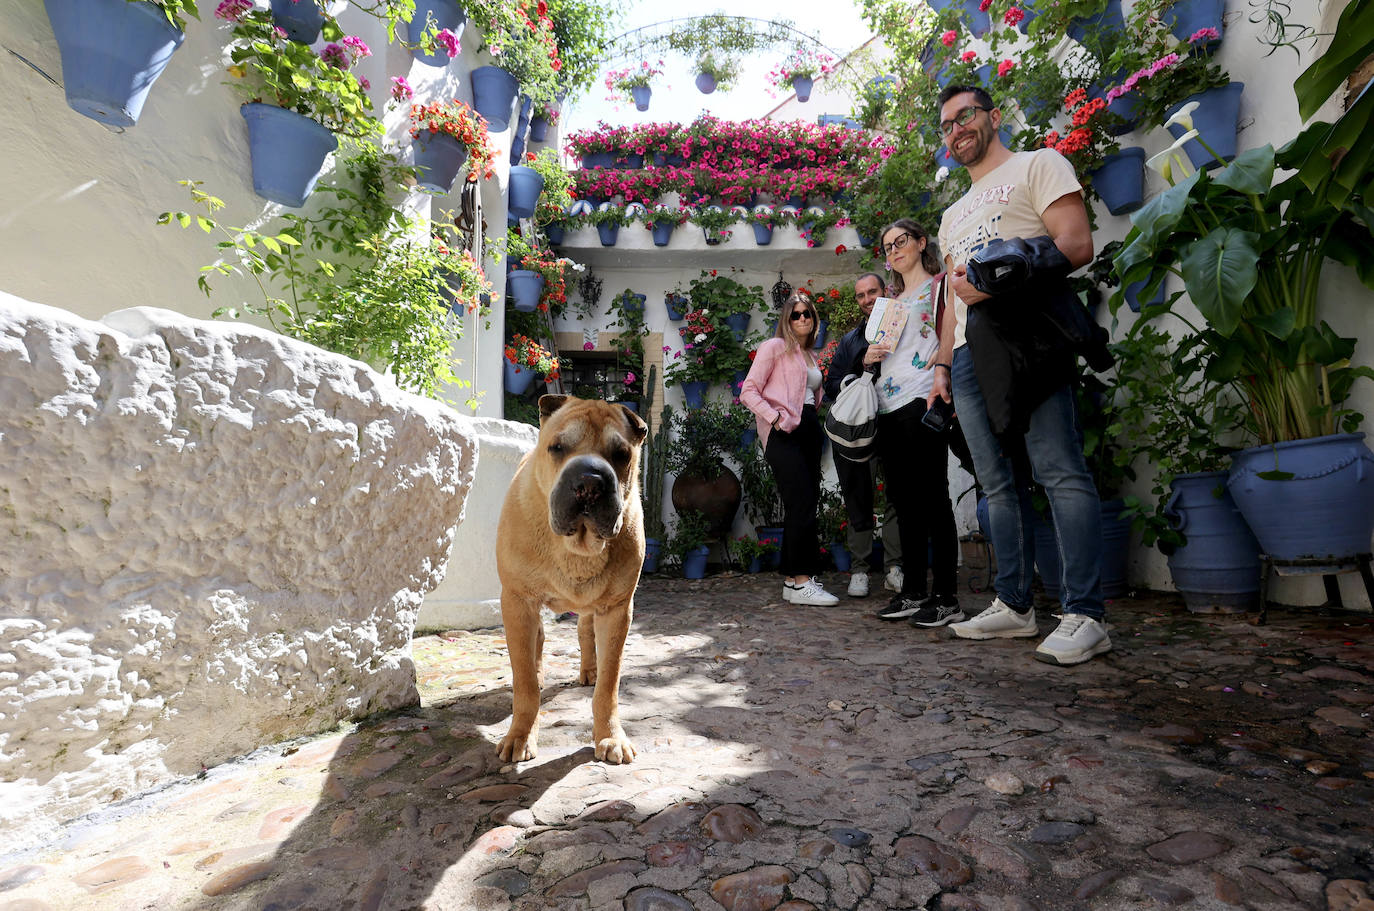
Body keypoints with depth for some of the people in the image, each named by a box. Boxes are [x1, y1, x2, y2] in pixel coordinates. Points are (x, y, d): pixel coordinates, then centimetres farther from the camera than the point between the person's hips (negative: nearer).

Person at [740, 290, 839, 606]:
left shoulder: (809, 355, 24)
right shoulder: (775, 347, 3)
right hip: (784, 433, -7)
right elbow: (749, 391, -6)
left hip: (809, 431, 8)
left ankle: (791, 578, 12)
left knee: (803, 506, 5)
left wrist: (815, 421, 13)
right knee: (803, 503, -15)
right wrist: (775, 418, -16)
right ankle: (801, 581, -11)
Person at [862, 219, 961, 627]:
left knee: (932, 497, -9)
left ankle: (946, 599, -3)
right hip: (888, 409, 7)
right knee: (903, 500, 7)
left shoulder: (939, 286, 7)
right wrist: (869, 356, 10)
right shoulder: (891, 302, 26)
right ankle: (912, 591, 15)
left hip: (922, 400, -7)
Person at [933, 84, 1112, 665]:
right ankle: (1014, 605, 12)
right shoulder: (954, 215, 31)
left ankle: (1085, 616, -9)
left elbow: (1076, 245, -5)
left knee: (1060, 473, -12)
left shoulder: (1036, 165, 11)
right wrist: (943, 366, 15)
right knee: (999, 483, 6)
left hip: (1023, 333, -7)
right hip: (969, 352, 7)